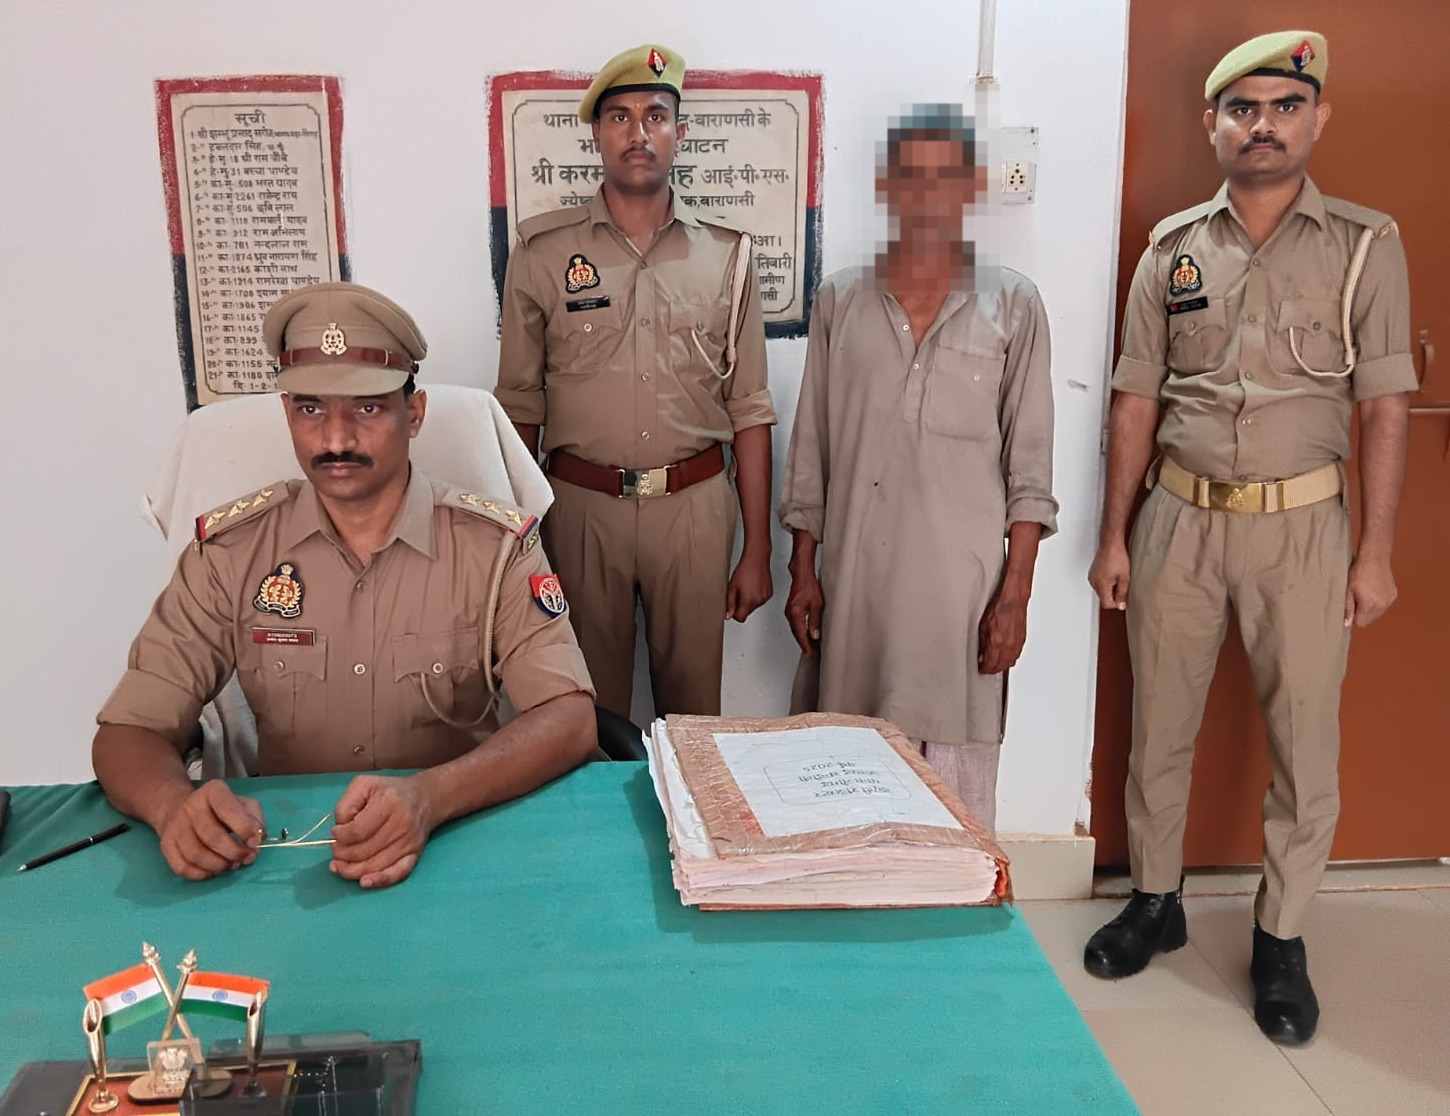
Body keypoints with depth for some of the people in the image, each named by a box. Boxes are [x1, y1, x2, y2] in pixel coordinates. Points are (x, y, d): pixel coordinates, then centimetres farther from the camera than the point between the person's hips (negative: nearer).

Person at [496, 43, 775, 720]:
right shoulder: (543, 251, 2)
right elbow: (519, 405, 5)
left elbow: (748, 410, 5)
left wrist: (757, 550, 2)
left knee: (693, 702, 11)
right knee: (585, 707, 10)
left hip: (694, 506, 1)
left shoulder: (726, 254, 5)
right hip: (581, 505, 0)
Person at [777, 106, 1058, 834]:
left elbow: (1030, 463, 0)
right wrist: (802, 571, 6)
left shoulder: (1012, 304, 2)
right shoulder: (840, 300, 8)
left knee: (956, 781, 2)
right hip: (854, 574, 2)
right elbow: (810, 449, 9)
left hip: (963, 580, -2)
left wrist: (1016, 590, -5)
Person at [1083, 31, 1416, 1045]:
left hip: (1302, 523, -2)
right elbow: (1138, 400, 6)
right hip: (1179, 517, 2)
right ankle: (1156, 901, 30)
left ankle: (1282, 940, 23)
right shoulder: (1172, 248, 5)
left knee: (1305, 743, 5)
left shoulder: (1365, 246, 0)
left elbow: (1385, 406, -2)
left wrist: (1376, 553, -6)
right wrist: (1113, 536, 4)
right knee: (1160, 728, 11)